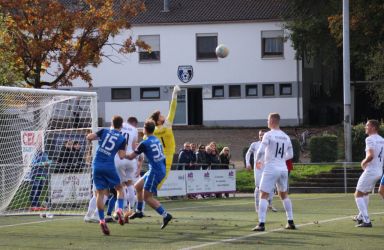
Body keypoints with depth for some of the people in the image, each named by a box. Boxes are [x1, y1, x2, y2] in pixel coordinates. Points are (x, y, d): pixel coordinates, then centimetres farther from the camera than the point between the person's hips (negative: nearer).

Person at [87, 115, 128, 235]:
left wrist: (95, 137, 20)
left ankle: (102, 221, -3)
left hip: (97, 166, 2)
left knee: (100, 193, 4)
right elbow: (122, 156, -3)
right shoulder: (122, 139, 4)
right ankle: (120, 210, -6)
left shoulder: (104, 131, 7)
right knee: (119, 188, 18)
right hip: (109, 166, -2)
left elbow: (89, 137, -1)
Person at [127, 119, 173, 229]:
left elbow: (131, 156, -8)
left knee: (147, 197, -4)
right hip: (161, 169, 9)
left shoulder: (144, 143, -14)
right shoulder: (157, 140, 9)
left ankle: (165, 215, -12)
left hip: (155, 171, -9)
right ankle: (139, 211, 34)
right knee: (138, 186, 22)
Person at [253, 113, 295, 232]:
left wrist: (257, 161, 4)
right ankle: (290, 222, 20)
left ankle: (261, 223, -13)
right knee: (284, 194, 21)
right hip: (283, 169, 6)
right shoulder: (286, 137, 9)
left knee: (263, 195, -4)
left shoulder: (268, 135, -10)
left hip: (270, 169, -6)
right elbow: (290, 155, 16)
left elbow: (260, 151, -15)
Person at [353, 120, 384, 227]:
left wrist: (364, 162, -10)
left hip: (370, 171, -9)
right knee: (365, 193, 28)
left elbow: (371, 156, -29)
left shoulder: (370, 139, -16)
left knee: (358, 195, -2)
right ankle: (361, 217, 39)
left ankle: (366, 221, -10)